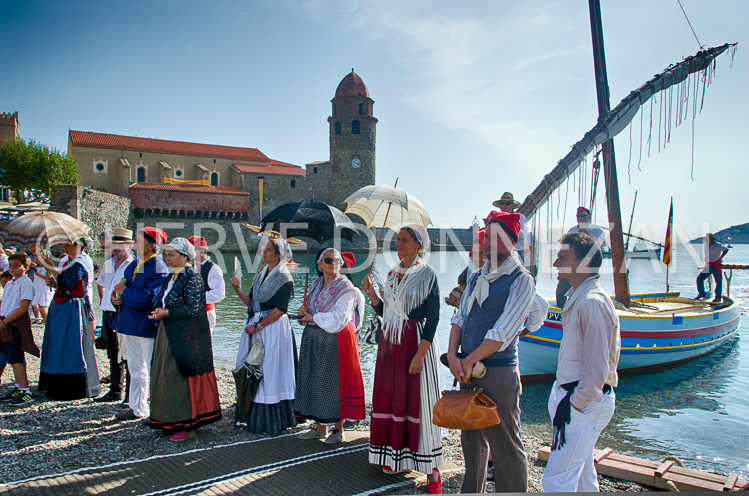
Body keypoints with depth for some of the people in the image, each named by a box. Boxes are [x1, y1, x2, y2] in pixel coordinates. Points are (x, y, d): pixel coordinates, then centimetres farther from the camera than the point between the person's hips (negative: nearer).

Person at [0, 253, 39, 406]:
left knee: (15, 359, -12)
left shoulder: (26, 283, -9)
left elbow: (23, 308, -16)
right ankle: (18, 389, 21)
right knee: (13, 358, 12)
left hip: (18, 324, -8)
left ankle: (25, 392, -11)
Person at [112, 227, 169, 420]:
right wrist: (116, 296, -5)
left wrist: (125, 292, -16)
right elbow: (123, 285, 17)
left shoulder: (158, 269, -18)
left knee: (153, 370, 1)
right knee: (135, 368, 19)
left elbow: (149, 298, -26)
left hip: (147, 326, -9)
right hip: (130, 324, 9)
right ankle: (137, 409, 32)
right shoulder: (134, 264, 10)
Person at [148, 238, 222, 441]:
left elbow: (192, 308, -19)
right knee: (165, 374, 11)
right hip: (169, 334, 9)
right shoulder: (170, 278, 14)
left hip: (187, 336, -9)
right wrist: (158, 312, -2)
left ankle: (187, 424, 5)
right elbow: (162, 302, 19)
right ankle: (171, 420, 22)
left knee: (181, 375, -4)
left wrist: (166, 313, -16)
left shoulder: (192, 278, -12)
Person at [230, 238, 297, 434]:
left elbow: (280, 309, -15)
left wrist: (257, 326, -16)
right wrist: (237, 289, 0)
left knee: (270, 371, -3)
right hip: (254, 326, 8)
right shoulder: (261, 274, 15)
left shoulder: (283, 277, -9)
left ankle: (272, 420, 7)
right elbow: (251, 302, 14)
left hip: (273, 327, -8)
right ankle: (254, 417, 20)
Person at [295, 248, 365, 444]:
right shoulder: (315, 285, 12)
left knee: (335, 382, -2)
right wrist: (305, 312, -4)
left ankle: (338, 428, 10)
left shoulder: (345, 288, -8)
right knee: (314, 381, 8)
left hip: (335, 341, -6)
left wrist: (312, 318, -9)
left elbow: (338, 319, -16)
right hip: (314, 339, 7)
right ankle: (319, 427, 19)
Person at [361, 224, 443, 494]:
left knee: (418, 400, -3)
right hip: (390, 342, 6)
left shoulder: (427, 274, -9)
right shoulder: (393, 273, 11)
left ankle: (431, 466, 7)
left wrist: (420, 354, -20)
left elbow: (433, 318, -13)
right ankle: (396, 454, 24)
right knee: (392, 397, 10)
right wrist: (371, 292, -1)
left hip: (416, 342, -6)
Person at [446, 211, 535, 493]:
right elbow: (459, 318, 8)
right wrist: (453, 355, -8)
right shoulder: (476, 277, 14)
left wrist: (470, 361, -12)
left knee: (505, 448, 1)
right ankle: (472, 490, 33)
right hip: (467, 370, 7)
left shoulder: (521, 280, -8)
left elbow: (502, 332, -15)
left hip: (498, 371, -7)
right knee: (472, 441, 19)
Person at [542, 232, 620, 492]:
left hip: (585, 403, -10)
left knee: (556, 480, -8)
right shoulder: (577, 297, 12)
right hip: (575, 397, 10)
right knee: (582, 475, 20)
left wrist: (574, 405, -18)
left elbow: (597, 367, -23)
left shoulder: (592, 303, -21)